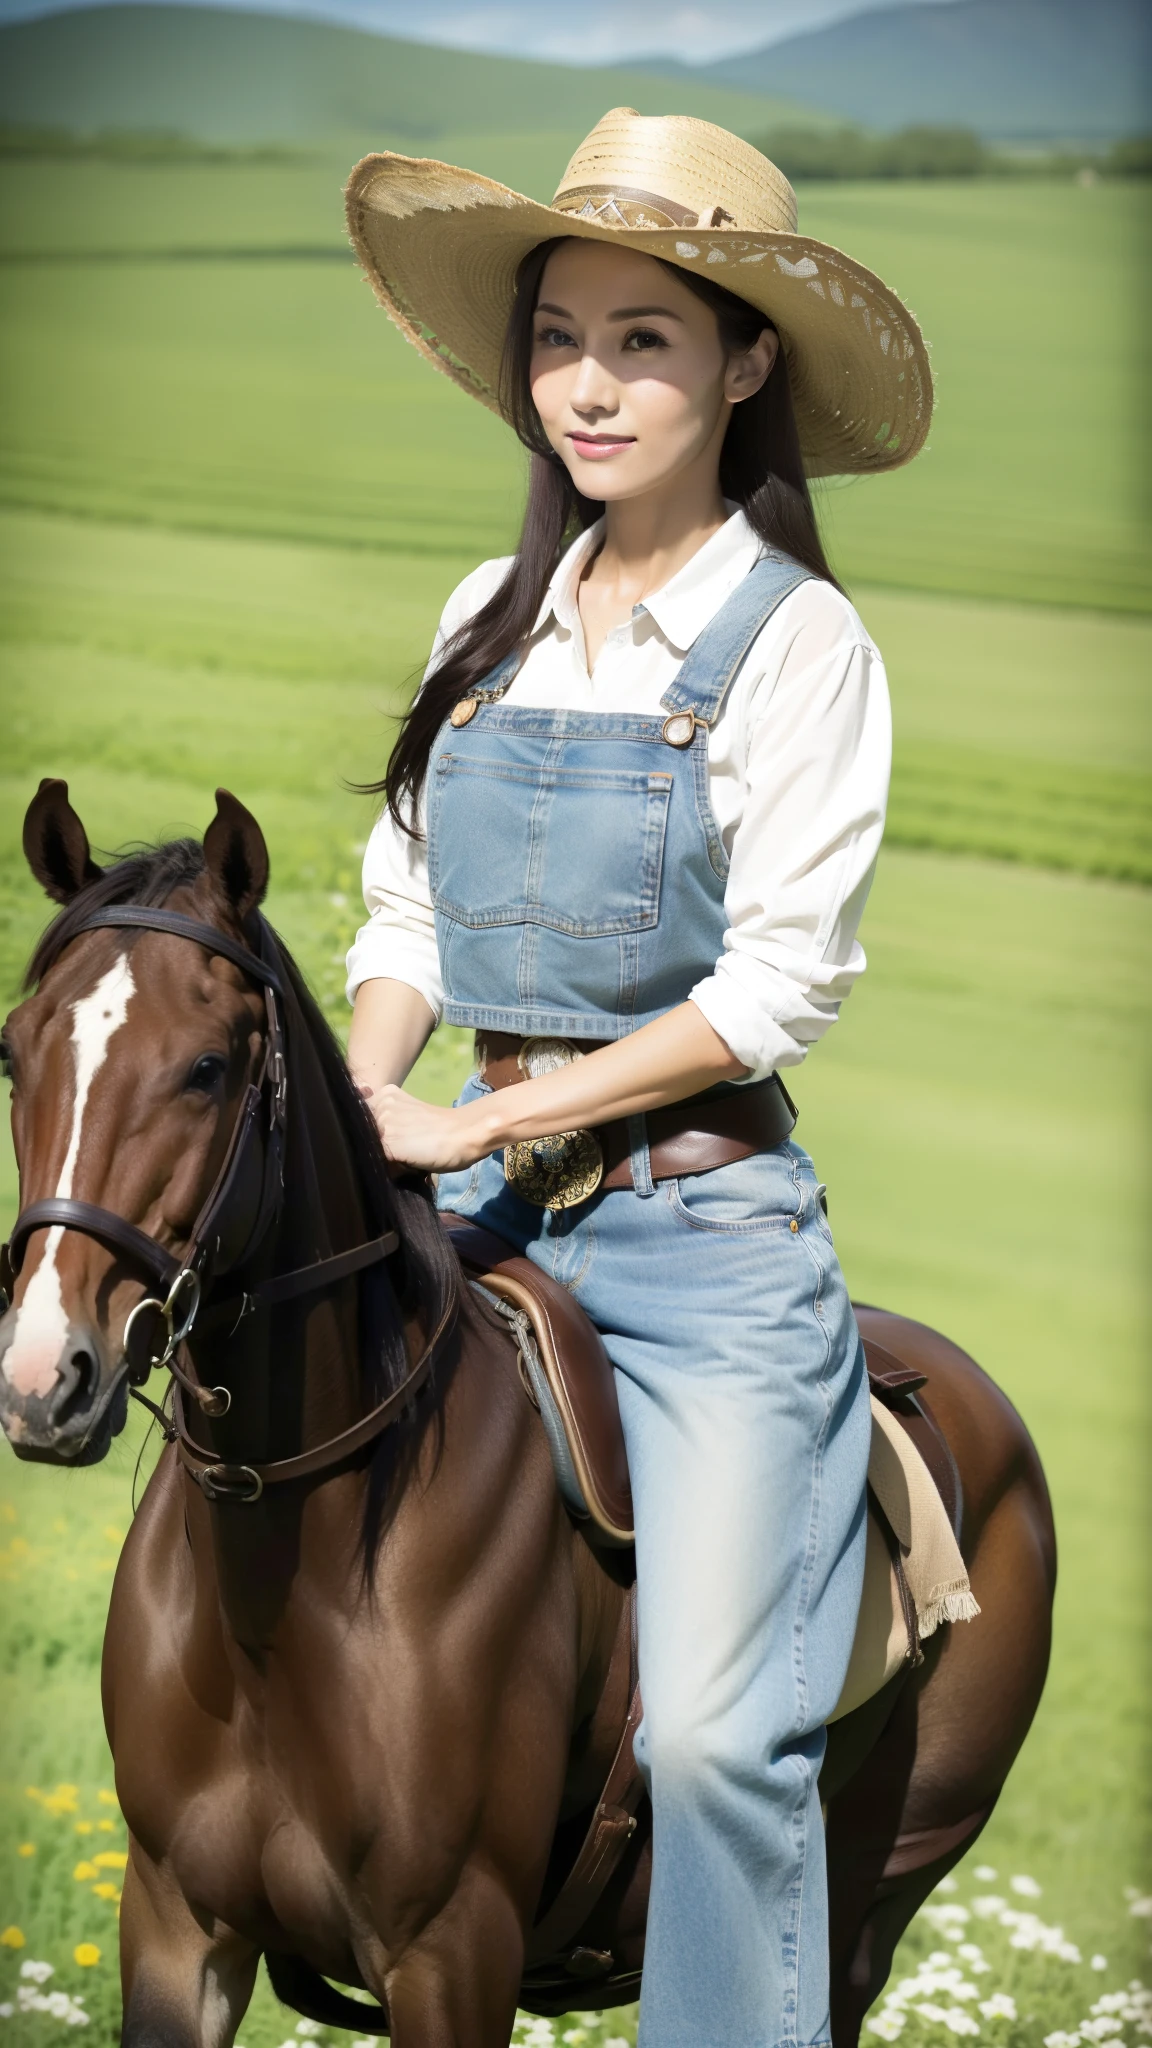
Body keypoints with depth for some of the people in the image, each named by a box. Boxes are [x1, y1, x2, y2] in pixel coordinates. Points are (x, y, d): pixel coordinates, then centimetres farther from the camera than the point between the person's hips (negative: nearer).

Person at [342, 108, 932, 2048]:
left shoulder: (795, 640, -7)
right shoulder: (495, 617, 10)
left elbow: (777, 982, -13)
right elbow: (407, 905, 14)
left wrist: (484, 1124, -14)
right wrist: (351, 1116, -4)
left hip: (703, 1221, -6)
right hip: (489, 1218, 6)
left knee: (714, 1732, -12)